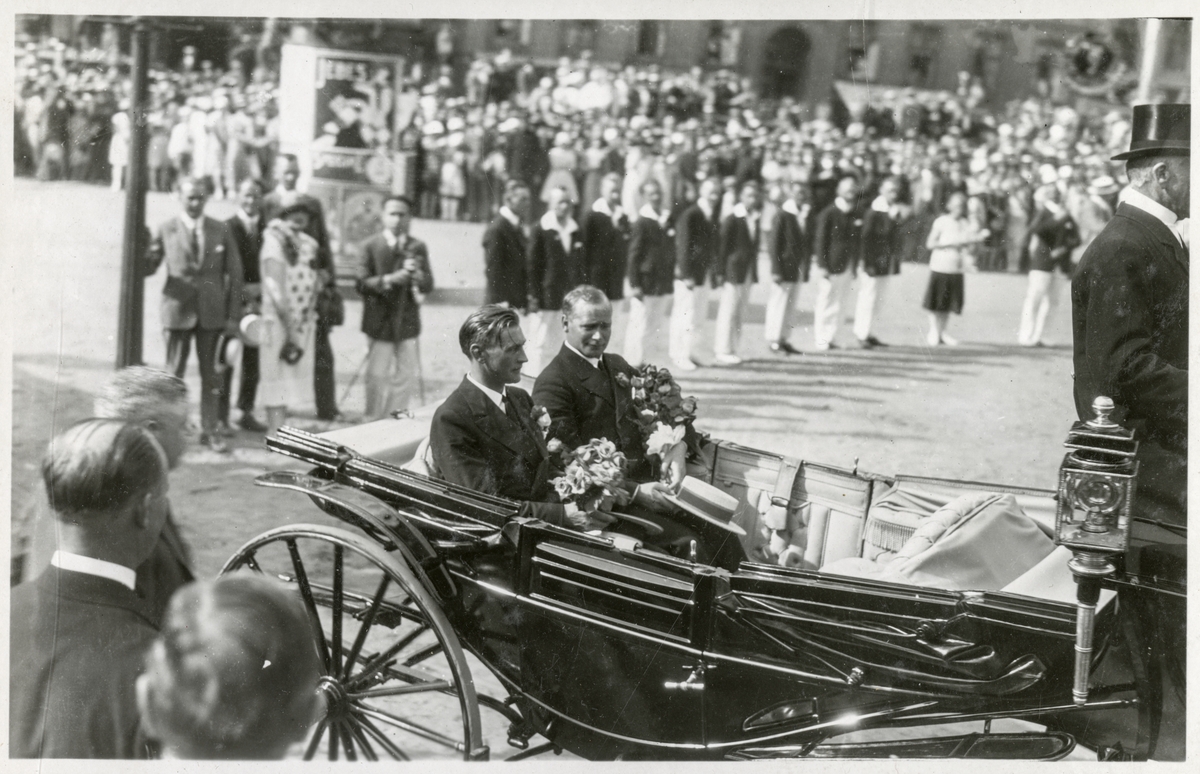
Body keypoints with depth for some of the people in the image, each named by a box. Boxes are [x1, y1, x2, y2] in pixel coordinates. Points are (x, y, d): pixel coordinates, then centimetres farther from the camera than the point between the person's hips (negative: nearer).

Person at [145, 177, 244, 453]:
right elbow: (147, 267, -1)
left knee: (210, 373, 9)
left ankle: (209, 430, 17)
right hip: (178, 309, -2)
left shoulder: (221, 231, 3)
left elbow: (234, 274, 4)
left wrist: (233, 316, -1)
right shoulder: (165, 231, 0)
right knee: (174, 373, 3)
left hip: (211, 312, 2)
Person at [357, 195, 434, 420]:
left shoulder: (418, 247, 5)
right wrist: (388, 280, -22)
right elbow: (362, 284, -8)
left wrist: (416, 274, -22)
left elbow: (428, 285, -1)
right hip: (379, 323, -2)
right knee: (377, 376, 3)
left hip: (407, 322, 2)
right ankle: (373, 422, 15)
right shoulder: (371, 246, -1)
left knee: (408, 376, 5)